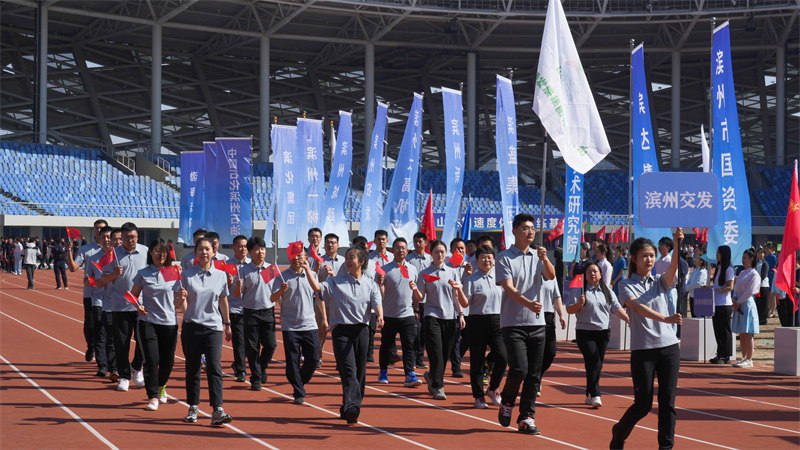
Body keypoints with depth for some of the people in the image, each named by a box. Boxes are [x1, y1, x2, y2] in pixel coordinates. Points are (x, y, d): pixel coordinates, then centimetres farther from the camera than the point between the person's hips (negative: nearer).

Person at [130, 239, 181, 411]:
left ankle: (161, 386, 37)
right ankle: (152, 396, 2)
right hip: (148, 321, -1)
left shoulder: (174, 272, 4)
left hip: (170, 321, 2)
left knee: (168, 361, 6)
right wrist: (138, 306, -10)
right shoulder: (143, 274, 1)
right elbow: (133, 295, 9)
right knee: (151, 359, -9)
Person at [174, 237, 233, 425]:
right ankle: (193, 408, 18)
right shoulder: (186, 274, 2)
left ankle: (217, 410, -15)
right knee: (192, 368, 6)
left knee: (214, 367, -11)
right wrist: (182, 299, -22)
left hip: (213, 327, 0)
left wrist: (227, 324, 20)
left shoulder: (220, 275, 6)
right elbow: (180, 305, 0)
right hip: (191, 326, 0)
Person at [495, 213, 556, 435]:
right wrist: (528, 303, -30)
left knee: (534, 374, 3)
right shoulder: (504, 258, -2)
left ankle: (526, 417, 11)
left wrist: (545, 259, -26)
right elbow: (509, 288, -13)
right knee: (519, 369, -14)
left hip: (537, 324, 4)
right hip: (513, 323, -4)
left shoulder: (538, 256, 11)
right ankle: (507, 402, 14)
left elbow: (551, 276, -6)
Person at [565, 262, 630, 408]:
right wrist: (579, 304, -22)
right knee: (594, 363, -15)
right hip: (585, 332, -5)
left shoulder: (608, 292, 13)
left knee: (598, 365, 7)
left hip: (604, 332, 5)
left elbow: (617, 309, 9)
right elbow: (569, 310, -3)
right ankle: (595, 396, -16)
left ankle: (589, 396, 17)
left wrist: (627, 318, -7)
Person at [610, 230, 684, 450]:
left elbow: (673, 267, -12)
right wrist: (665, 318, -36)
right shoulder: (627, 286, -1)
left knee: (667, 402, 0)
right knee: (643, 404, -1)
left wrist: (677, 245, -31)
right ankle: (619, 432, 24)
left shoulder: (660, 281, 10)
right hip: (643, 350, -3)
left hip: (669, 347, 3)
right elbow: (639, 307, -20)